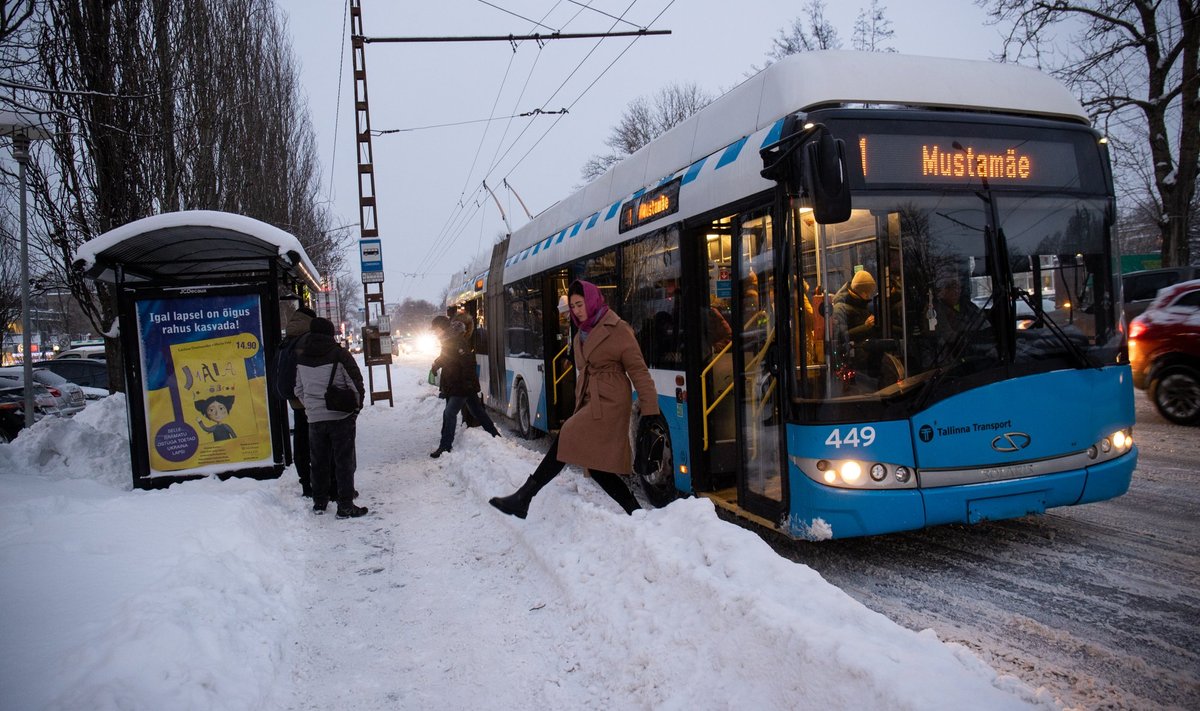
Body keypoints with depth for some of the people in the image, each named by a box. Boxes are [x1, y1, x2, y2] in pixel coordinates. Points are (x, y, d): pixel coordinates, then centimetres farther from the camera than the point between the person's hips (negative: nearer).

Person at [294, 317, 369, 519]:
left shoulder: (301, 358, 4)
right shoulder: (340, 354, -10)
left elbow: (299, 390, 11)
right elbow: (356, 386, -9)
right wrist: (355, 409, 5)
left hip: (314, 418, 4)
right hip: (341, 417, -4)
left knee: (319, 462, 16)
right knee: (344, 462, 2)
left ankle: (319, 502, 25)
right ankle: (345, 507, 2)